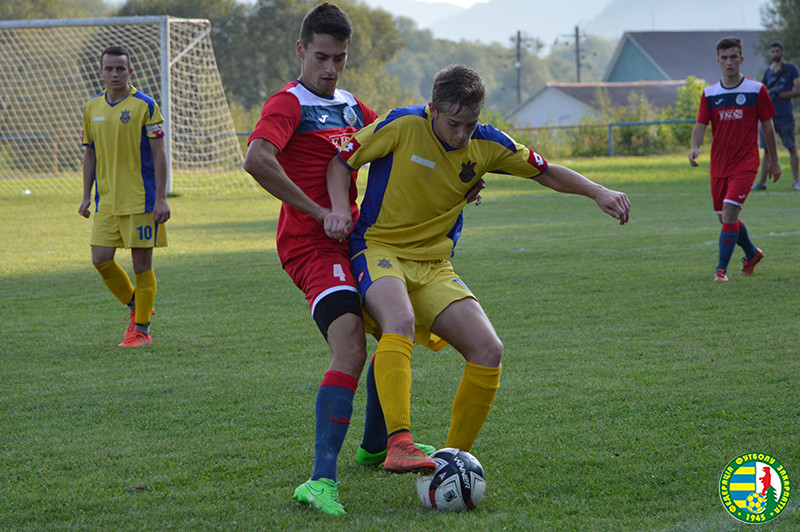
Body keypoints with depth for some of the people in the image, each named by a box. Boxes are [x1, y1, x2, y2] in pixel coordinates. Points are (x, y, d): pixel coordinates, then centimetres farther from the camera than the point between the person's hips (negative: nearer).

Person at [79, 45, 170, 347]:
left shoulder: (145, 106, -6)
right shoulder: (92, 108, 9)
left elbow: (158, 154, -7)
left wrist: (161, 198, -12)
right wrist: (86, 196, 11)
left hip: (140, 200, -5)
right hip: (106, 202, 5)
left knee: (142, 263, -1)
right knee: (101, 260, -1)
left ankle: (141, 330, 10)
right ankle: (136, 306, 23)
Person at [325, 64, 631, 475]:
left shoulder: (487, 145, 1)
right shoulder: (404, 125, -12)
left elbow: (545, 172, 11)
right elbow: (341, 161, -2)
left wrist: (598, 192, -3)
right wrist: (340, 210, -19)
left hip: (434, 267, 5)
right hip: (379, 250, -5)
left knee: (488, 351, -11)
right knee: (401, 322, -38)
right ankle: (399, 443, -45)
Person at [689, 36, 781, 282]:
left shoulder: (756, 90, -2)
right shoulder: (709, 93, 4)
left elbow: (767, 125, 5)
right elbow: (700, 125, 0)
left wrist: (773, 160, 8)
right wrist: (695, 147, -21)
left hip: (745, 161, -4)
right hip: (718, 163, 4)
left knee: (730, 211, -18)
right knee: (724, 217, 10)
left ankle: (721, 269, -14)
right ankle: (752, 253, 37)